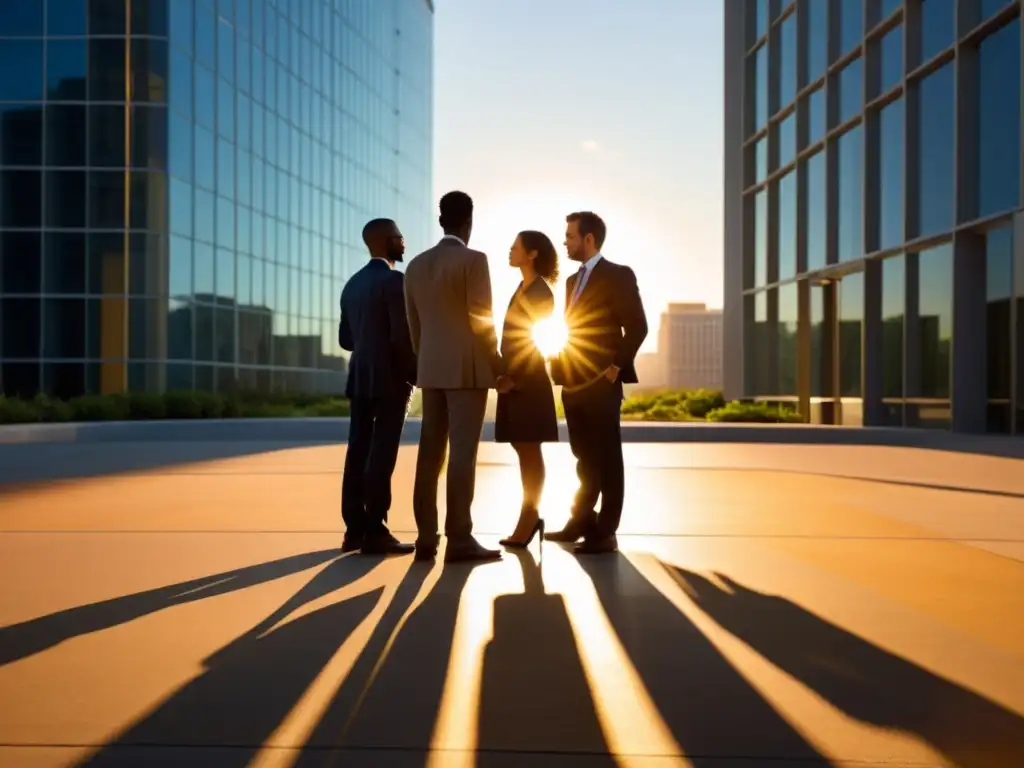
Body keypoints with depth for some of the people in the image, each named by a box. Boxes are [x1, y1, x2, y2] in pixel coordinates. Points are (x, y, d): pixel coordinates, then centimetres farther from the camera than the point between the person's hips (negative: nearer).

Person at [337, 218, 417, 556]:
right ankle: (375, 532, -4)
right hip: (389, 380, -8)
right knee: (381, 456, -6)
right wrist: (416, 375, -7)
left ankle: (355, 530, 10)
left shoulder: (352, 284, 15)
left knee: (358, 453, 7)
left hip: (359, 379, 8)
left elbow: (345, 338, 16)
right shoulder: (394, 280, -10)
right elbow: (403, 336, -17)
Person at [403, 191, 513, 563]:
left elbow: (413, 324, 12)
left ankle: (426, 537, 8)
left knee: (430, 452, 6)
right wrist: (499, 365, -2)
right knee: (462, 452, -6)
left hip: (431, 370, 6)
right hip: (467, 369, -6)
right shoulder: (474, 260, -8)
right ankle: (459, 539, -5)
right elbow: (481, 319, -11)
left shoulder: (416, 265, 11)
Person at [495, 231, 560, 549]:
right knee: (524, 450, 10)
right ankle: (530, 517, 16)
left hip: (528, 380, -8)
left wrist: (520, 378, -13)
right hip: (515, 378, 8)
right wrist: (506, 374, 9)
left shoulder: (540, 291, -8)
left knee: (529, 451, -5)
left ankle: (528, 519, -1)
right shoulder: (523, 289, 16)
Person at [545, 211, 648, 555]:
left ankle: (605, 532, 3)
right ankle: (581, 523, 23)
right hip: (574, 383, 7)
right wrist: (560, 368, 5)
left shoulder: (618, 276, -5)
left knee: (607, 459, -1)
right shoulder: (573, 280, 18)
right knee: (585, 458, 14)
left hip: (601, 382, -7)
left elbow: (637, 327, -10)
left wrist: (616, 367, -13)